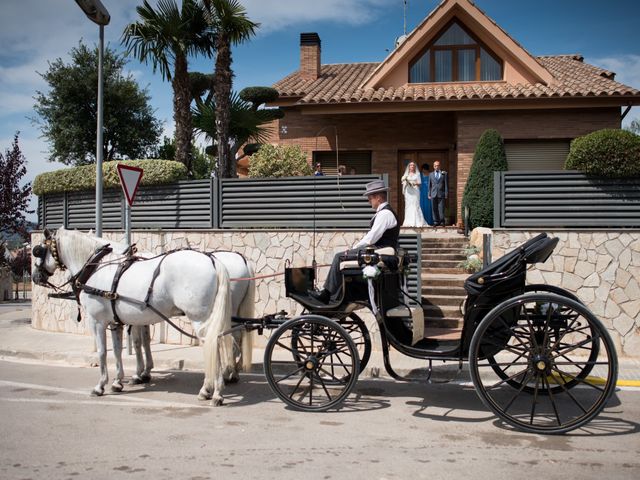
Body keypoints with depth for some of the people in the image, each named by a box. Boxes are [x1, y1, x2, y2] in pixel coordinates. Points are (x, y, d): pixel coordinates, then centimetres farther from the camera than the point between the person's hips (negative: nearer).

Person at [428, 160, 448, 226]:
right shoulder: (431, 174, 13)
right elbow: (429, 185, 13)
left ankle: (442, 221, 4)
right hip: (433, 194, 2)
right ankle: (436, 222, 8)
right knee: (434, 209, 1)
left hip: (441, 194, -2)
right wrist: (429, 194, 7)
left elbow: (446, 184, 5)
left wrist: (446, 194, -1)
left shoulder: (444, 174, 7)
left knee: (441, 209, -5)